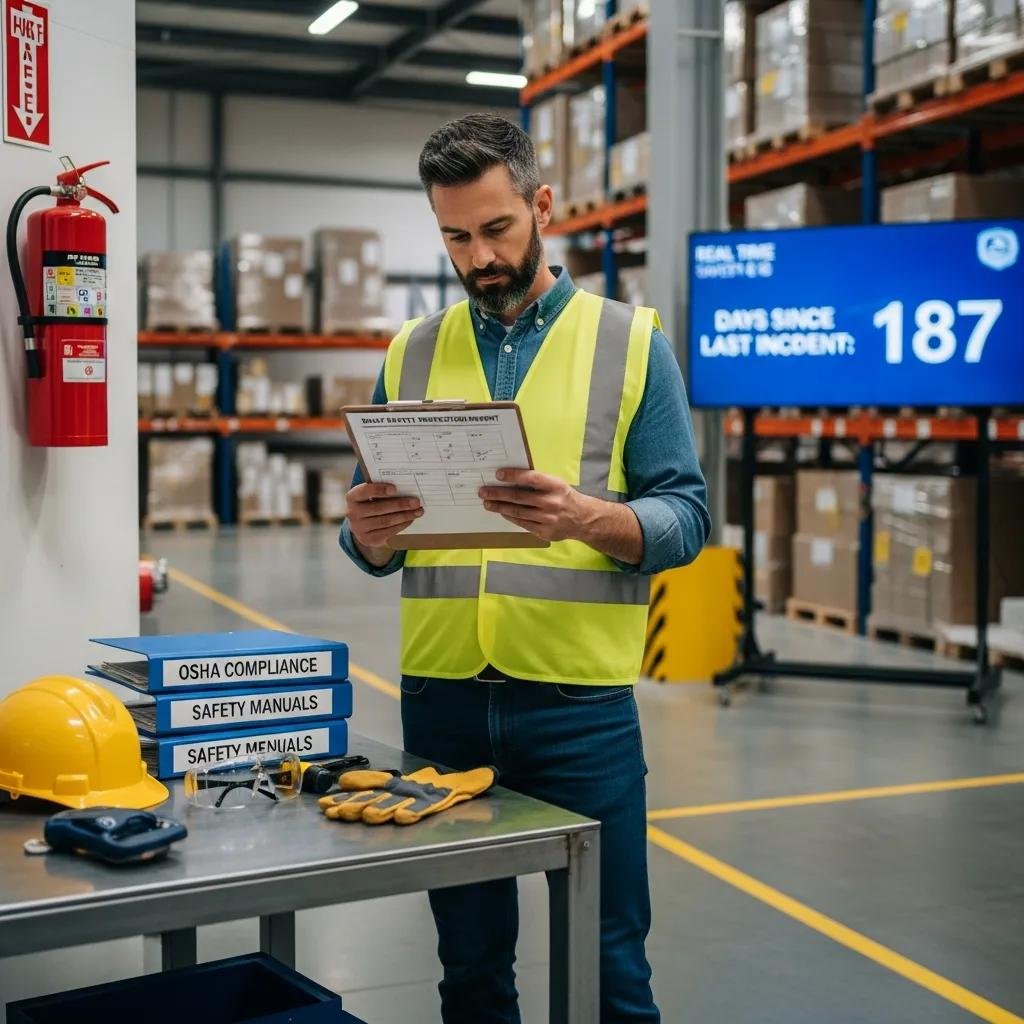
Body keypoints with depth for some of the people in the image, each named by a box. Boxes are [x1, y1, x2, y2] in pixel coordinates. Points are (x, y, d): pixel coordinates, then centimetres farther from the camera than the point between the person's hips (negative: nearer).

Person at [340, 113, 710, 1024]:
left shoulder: (630, 341, 1)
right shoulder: (413, 352, 9)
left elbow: (685, 518, -4)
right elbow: (376, 549, 11)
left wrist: (584, 517, -24)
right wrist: (368, 531, -13)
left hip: (581, 704, -2)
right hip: (440, 700, 3)